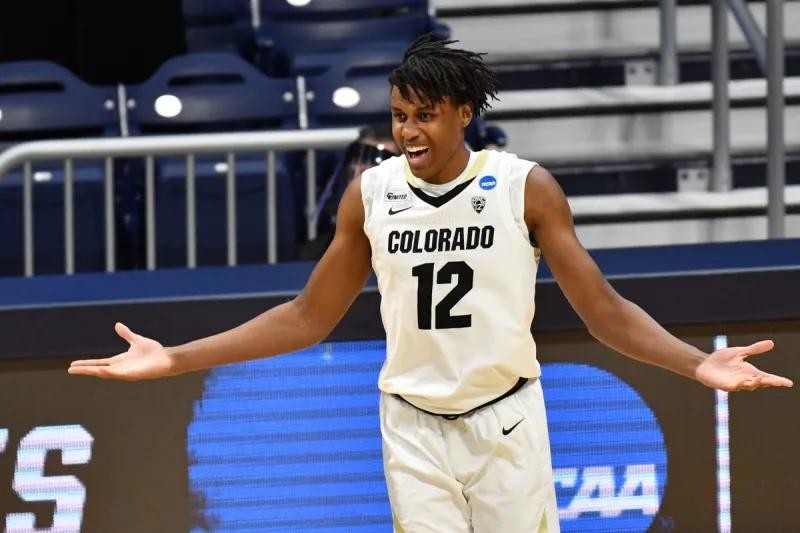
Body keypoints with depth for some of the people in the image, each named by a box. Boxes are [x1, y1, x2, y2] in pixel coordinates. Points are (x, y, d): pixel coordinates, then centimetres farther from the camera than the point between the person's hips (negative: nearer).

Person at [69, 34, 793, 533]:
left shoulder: (525, 187, -8)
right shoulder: (370, 195, -1)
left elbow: (604, 310, -5)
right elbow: (310, 317, 8)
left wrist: (697, 363, -23)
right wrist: (172, 360, 2)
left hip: (507, 422, -2)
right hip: (414, 427, 2)